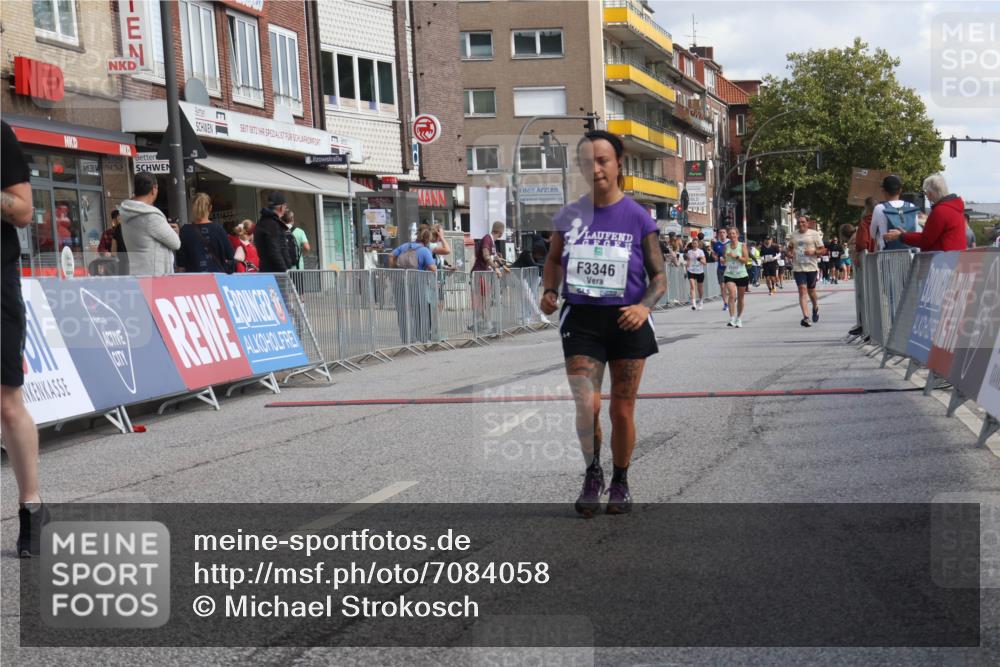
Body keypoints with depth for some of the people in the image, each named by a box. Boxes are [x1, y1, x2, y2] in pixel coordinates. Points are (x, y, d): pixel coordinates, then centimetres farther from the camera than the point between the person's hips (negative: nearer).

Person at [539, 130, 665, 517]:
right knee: (586, 405, -10)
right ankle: (592, 475, 15)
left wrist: (645, 306, -20)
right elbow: (553, 259, 18)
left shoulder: (637, 217, -5)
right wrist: (549, 290, -1)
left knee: (622, 411, 7)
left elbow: (659, 276, 0)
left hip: (626, 321, -1)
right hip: (581, 320, 1)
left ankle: (620, 483, 27)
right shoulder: (569, 215, 1)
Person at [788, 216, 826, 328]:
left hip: (811, 267, -1)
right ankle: (805, 317, -17)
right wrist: (790, 253, 3)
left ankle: (815, 308, 41)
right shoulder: (794, 235, 10)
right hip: (798, 267, 1)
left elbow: (822, 250, 1)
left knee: (811, 290, 10)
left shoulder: (814, 234, 1)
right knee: (802, 289, -11)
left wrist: (813, 252, -18)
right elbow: (790, 247, 26)